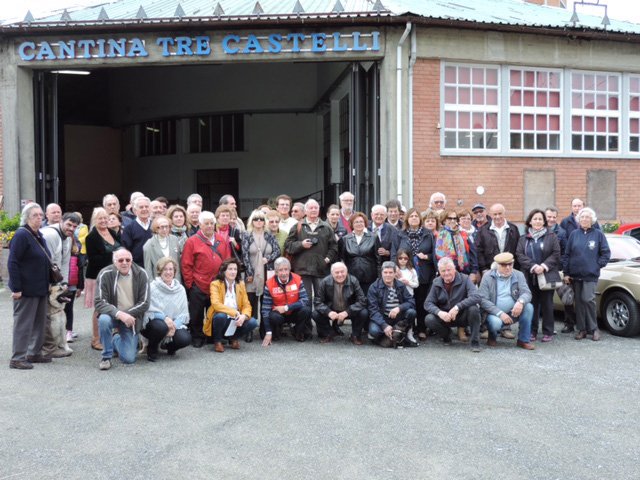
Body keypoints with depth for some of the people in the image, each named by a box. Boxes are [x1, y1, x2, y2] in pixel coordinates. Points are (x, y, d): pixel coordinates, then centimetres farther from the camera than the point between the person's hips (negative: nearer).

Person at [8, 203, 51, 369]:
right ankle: (17, 358, 8)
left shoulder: (39, 236, 12)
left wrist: (47, 285, 17)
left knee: (39, 322, 14)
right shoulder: (21, 235, -14)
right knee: (23, 323, -1)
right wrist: (16, 288, -22)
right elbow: (12, 263, -19)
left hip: (40, 289, 9)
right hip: (26, 290, -9)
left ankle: (34, 353, 26)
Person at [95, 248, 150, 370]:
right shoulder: (105, 274, -17)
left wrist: (126, 314, -22)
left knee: (129, 358, -6)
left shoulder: (141, 274, -13)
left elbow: (144, 303, -10)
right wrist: (119, 314, -35)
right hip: (112, 315, -1)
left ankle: (115, 340, 31)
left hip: (131, 317, 1)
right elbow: (99, 303, -21)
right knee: (104, 319, -37)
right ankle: (106, 357, -12)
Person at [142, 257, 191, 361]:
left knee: (185, 338, -24)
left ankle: (170, 346, 14)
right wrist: (164, 318, -29)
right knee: (161, 326, -37)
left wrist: (174, 325, -17)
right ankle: (151, 349, -3)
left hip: (175, 324, 3)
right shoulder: (152, 287, -9)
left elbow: (184, 313, 0)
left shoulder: (180, 289, 4)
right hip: (153, 323, -3)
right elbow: (149, 310, -16)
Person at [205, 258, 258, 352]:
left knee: (252, 322, -23)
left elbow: (247, 305, -1)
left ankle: (233, 338, 8)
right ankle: (217, 341, -6)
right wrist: (234, 312, -32)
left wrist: (243, 316, -24)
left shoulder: (240, 284, 5)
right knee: (221, 316, -37)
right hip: (220, 319, -4)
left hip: (236, 320, 4)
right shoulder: (215, 284, -9)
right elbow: (216, 304, -23)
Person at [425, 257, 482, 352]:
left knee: (473, 309, -33)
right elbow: (427, 303, -5)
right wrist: (439, 312, -26)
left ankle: (475, 342, -16)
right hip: (445, 317, 2)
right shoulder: (436, 283, -1)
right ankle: (447, 334, 7)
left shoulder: (465, 279, -11)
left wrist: (457, 307, -35)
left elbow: (476, 297, -26)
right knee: (429, 319, -26)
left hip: (463, 316, -2)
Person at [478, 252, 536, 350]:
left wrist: (520, 301, -32)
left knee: (528, 307, -24)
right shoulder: (488, 277, -6)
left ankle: (523, 340, -9)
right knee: (495, 322, -36)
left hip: (513, 312, 3)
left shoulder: (519, 275, 3)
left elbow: (527, 293, -7)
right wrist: (500, 313, -23)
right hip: (495, 314, -3)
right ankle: (492, 337, 2)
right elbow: (483, 300, -13)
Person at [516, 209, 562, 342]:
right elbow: (520, 255, -1)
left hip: (547, 276, -2)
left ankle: (548, 332, 9)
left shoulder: (551, 237, 6)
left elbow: (556, 254, -3)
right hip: (529, 277, 2)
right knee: (532, 304, 3)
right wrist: (533, 266, -15)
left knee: (547, 304, 2)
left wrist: (544, 266, -16)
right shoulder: (523, 239, 12)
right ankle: (532, 331, 11)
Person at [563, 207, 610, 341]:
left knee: (588, 299, -13)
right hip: (575, 275, 3)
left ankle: (593, 329, 1)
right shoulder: (574, 234, 7)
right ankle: (582, 329, 13)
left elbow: (606, 253, 4)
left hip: (591, 275, -3)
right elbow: (566, 254, 7)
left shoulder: (598, 234, 1)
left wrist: (598, 265, -5)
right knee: (579, 301, 6)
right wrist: (566, 273, 3)